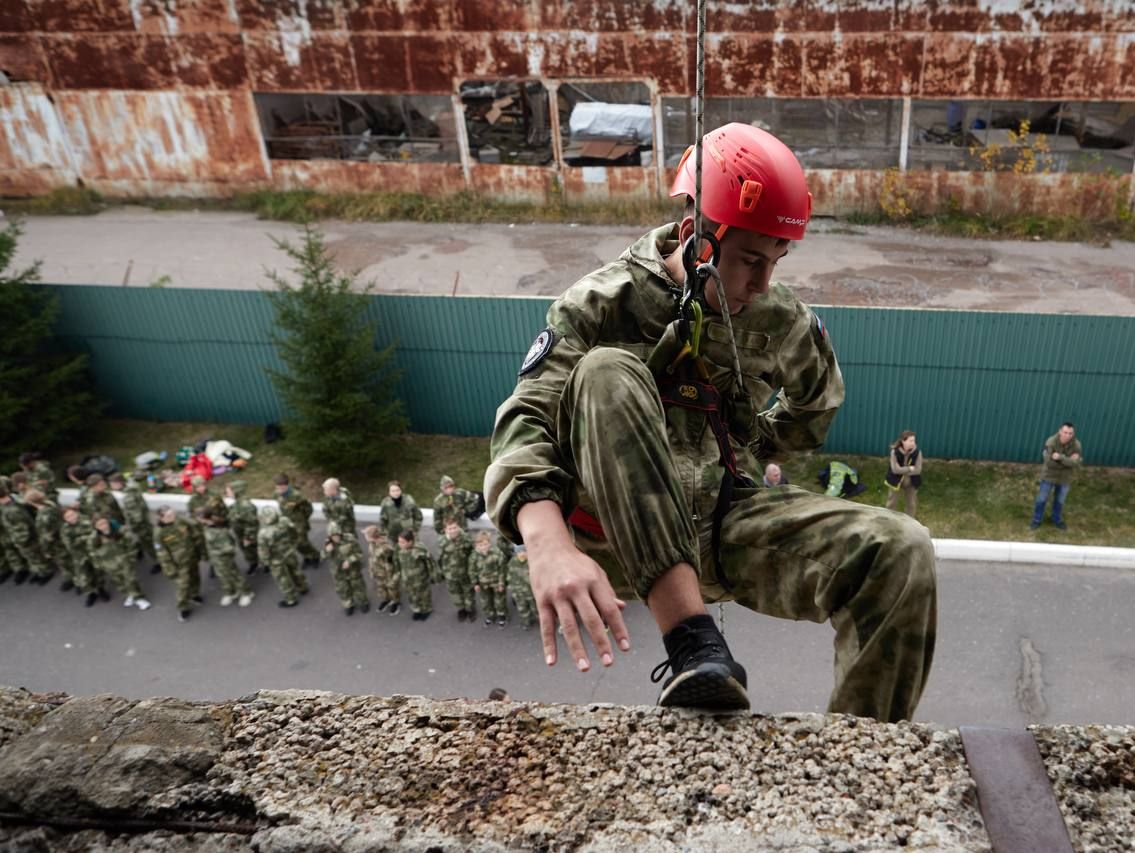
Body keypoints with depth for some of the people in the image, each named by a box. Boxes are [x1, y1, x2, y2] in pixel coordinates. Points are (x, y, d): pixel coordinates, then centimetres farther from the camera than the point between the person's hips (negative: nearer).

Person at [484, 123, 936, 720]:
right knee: (606, 371, -31)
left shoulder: (781, 321, 8)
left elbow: (817, 404, 32)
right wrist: (549, 544, -37)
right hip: (623, 535, -3)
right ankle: (692, 645, -37)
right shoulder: (602, 303, -4)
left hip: (724, 527, 3)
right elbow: (526, 422, -19)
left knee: (901, 551, -22)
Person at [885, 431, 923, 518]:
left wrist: (902, 470, -22)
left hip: (911, 483, 2)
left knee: (911, 504, 15)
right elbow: (895, 469, -27)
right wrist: (910, 468, -22)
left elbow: (918, 470, -21)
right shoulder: (895, 452, -22)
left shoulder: (917, 452, -18)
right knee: (892, 503, 12)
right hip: (895, 481, -2)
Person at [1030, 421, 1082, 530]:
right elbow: (1049, 461, -31)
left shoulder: (1076, 445, -19)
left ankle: (1057, 520, 44)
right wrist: (1068, 460, -30)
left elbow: (1078, 463, -28)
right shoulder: (1051, 442, -26)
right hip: (1049, 476, -2)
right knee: (1042, 499, 13)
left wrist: (1061, 458, -40)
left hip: (1064, 478, 2)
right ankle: (1037, 520, 32)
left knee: (1060, 501, 21)